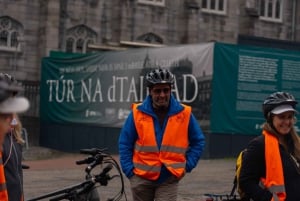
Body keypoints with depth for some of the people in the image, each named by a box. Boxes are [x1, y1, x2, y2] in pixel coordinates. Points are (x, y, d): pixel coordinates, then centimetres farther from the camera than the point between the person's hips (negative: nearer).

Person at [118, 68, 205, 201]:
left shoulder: (184, 114, -5)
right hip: (141, 177, 1)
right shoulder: (137, 113, -6)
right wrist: (129, 170, -4)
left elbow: (198, 141, 7)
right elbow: (125, 143, 2)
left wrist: (187, 165, -1)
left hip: (169, 179, -1)